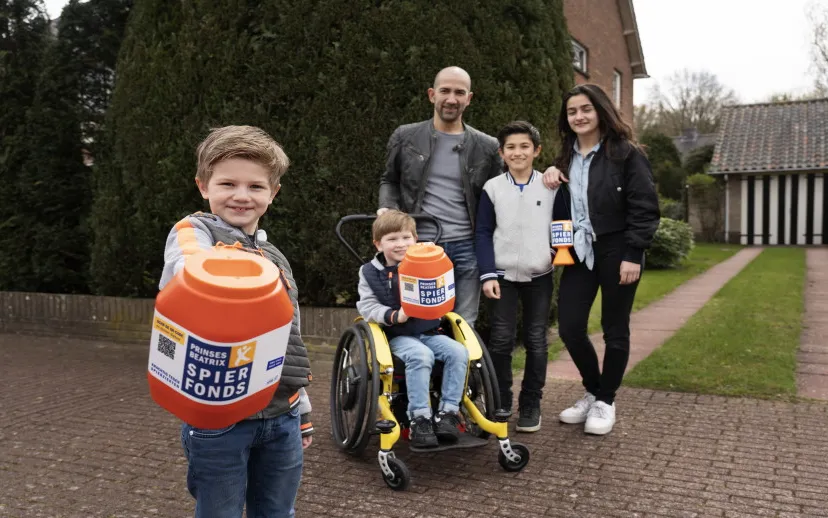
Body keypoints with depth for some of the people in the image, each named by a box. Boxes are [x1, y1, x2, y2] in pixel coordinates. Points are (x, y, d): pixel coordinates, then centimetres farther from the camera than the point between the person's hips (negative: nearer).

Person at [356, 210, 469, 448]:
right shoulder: (370, 272, 4)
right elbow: (367, 306, -1)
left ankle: (448, 412, -15)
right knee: (421, 356, -33)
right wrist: (394, 316, -18)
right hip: (398, 336, -3)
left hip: (429, 332, 4)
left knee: (458, 351, -21)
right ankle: (419, 418, -28)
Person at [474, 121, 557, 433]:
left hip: (539, 275, 1)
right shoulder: (492, 188, -1)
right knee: (501, 339, -1)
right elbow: (483, 233, -1)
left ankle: (531, 404, 18)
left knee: (536, 340, 5)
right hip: (503, 275, -1)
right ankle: (499, 403, 13)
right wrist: (487, 274, -9)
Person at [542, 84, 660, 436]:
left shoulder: (626, 154, -7)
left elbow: (645, 208, -10)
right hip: (580, 252, 5)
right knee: (569, 327, 1)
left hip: (617, 251, -5)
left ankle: (605, 402, 23)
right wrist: (552, 179, 0)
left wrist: (633, 255, -16)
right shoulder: (567, 157, 12)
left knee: (614, 330, 6)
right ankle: (593, 392, 25)